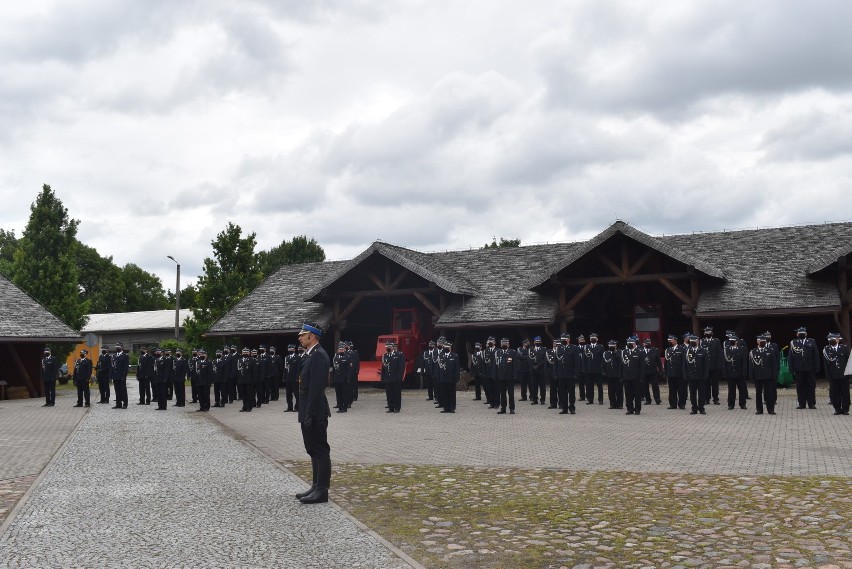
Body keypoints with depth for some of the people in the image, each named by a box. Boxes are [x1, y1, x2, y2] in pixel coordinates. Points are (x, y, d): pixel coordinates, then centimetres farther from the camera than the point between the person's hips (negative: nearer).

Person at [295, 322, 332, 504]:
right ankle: (316, 487, 23)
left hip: (315, 414, -10)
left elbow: (316, 388, -22)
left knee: (320, 451, -3)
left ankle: (322, 490, 2)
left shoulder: (318, 356, -17)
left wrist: (310, 415, -22)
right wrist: (306, 414, 18)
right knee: (314, 450, 15)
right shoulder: (311, 355, 14)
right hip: (310, 413, 10)